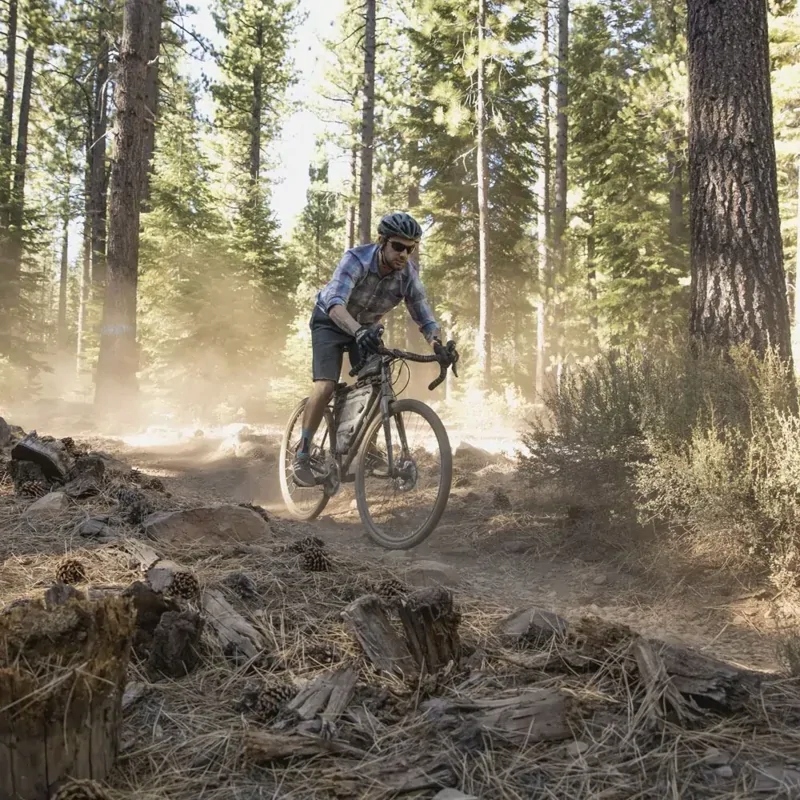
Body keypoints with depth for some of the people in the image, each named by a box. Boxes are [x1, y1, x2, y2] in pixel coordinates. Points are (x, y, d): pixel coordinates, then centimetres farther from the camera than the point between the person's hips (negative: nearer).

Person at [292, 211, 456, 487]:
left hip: (367, 328, 4)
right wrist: (358, 331, -65)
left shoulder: (408, 273, -20)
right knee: (326, 386, -22)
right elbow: (334, 302, -47)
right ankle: (302, 454, -10)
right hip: (332, 321, -4)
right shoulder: (356, 259, -33)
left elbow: (424, 316, -18)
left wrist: (438, 345, -39)